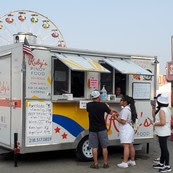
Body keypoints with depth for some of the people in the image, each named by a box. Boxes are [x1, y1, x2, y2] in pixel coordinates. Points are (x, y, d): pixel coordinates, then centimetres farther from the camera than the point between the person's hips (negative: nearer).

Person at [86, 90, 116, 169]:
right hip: (102, 129, -1)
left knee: (94, 147, 6)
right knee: (104, 147, 8)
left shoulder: (89, 105, -4)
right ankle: (105, 163, 12)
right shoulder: (103, 105, -10)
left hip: (92, 129, 1)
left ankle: (95, 164, 9)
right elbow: (111, 112, 3)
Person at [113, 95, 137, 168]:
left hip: (125, 130, -10)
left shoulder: (125, 110, -17)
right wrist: (119, 116, 13)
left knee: (126, 146, -9)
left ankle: (125, 163, -7)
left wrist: (116, 118, -7)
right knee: (130, 146, 14)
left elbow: (123, 121, -21)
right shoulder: (129, 108, 13)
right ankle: (132, 161, 22)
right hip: (130, 129, 10)